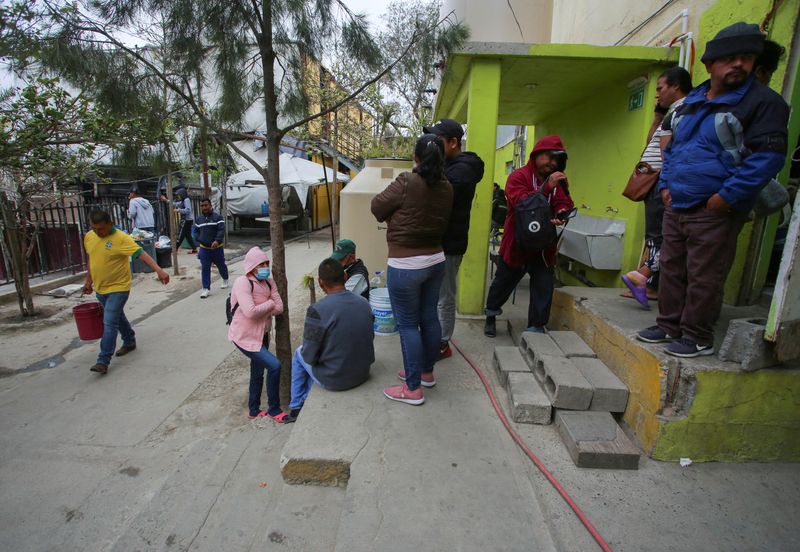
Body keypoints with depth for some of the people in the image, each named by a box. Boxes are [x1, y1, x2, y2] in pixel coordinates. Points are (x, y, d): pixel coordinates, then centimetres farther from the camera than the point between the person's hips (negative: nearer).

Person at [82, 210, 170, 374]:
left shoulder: (121, 238, -19)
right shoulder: (88, 237, 2)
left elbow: (140, 254, -30)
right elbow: (91, 259, 16)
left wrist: (158, 270, -43)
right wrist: (88, 281, 19)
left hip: (118, 288, -7)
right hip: (100, 288, 7)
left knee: (109, 323, -9)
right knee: (118, 317, 22)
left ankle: (103, 361, -3)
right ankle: (129, 341, 41)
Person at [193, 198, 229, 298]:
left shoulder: (218, 217, -7)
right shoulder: (198, 219, 9)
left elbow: (221, 230, -18)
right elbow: (195, 231, 19)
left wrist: (217, 241, -32)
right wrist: (199, 239, 0)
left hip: (217, 247, -3)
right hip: (204, 248, 3)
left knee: (221, 265, 15)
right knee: (205, 269, -4)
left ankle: (225, 280, 42)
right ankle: (206, 289, -3)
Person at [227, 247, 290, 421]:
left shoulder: (269, 281, 0)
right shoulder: (242, 282, -21)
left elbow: (279, 308, -6)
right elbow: (250, 312, -32)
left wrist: (260, 309, -19)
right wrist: (269, 304, -17)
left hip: (262, 335, 8)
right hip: (245, 337, -8)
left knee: (258, 372, 20)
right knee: (274, 365, -16)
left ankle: (254, 411, 41)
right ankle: (274, 409, 4)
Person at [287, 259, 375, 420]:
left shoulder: (317, 310, -24)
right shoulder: (364, 303, -6)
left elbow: (310, 356, -19)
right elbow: (369, 337, 6)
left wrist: (304, 352, 5)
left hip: (333, 380, -5)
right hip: (363, 374, 5)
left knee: (299, 354, 25)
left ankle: (296, 407, 40)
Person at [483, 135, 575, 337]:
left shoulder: (558, 180, 9)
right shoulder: (519, 176, -10)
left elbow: (565, 203, -2)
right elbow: (520, 202, -26)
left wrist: (562, 213, -25)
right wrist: (547, 187, -33)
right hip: (516, 243, -4)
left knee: (543, 288, 3)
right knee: (504, 282, 12)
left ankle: (536, 328, 16)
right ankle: (491, 315, 36)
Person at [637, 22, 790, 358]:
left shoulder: (763, 102, -4)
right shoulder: (690, 102, 16)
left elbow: (768, 157, -11)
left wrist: (727, 196, -17)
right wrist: (665, 185, 11)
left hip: (715, 212, -7)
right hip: (676, 207, 7)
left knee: (703, 277, -2)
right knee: (671, 270, 12)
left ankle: (698, 338, 12)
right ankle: (669, 326, 25)